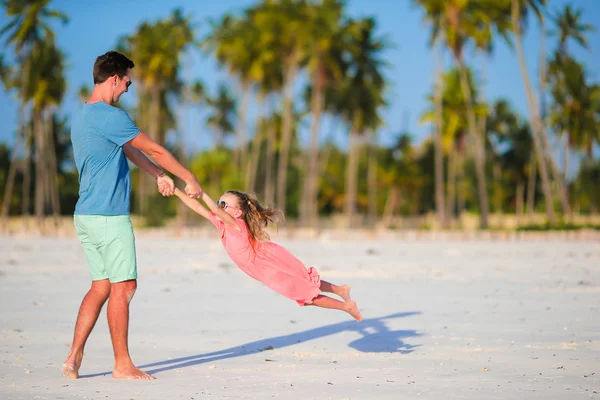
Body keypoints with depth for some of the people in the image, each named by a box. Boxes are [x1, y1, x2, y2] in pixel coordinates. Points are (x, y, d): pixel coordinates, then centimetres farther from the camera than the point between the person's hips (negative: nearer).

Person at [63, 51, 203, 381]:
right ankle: (122, 365, 1)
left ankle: (73, 358, 10)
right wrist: (189, 179, 2)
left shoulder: (82, 116, 17)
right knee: (123, 286, -3)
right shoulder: (109, 116, -15)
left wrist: (159, 176, 31)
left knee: (101, 286, 12)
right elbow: (155, 150, -8)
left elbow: (128, 150, 25)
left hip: (86, 215, 10)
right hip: (109, 216, -10)